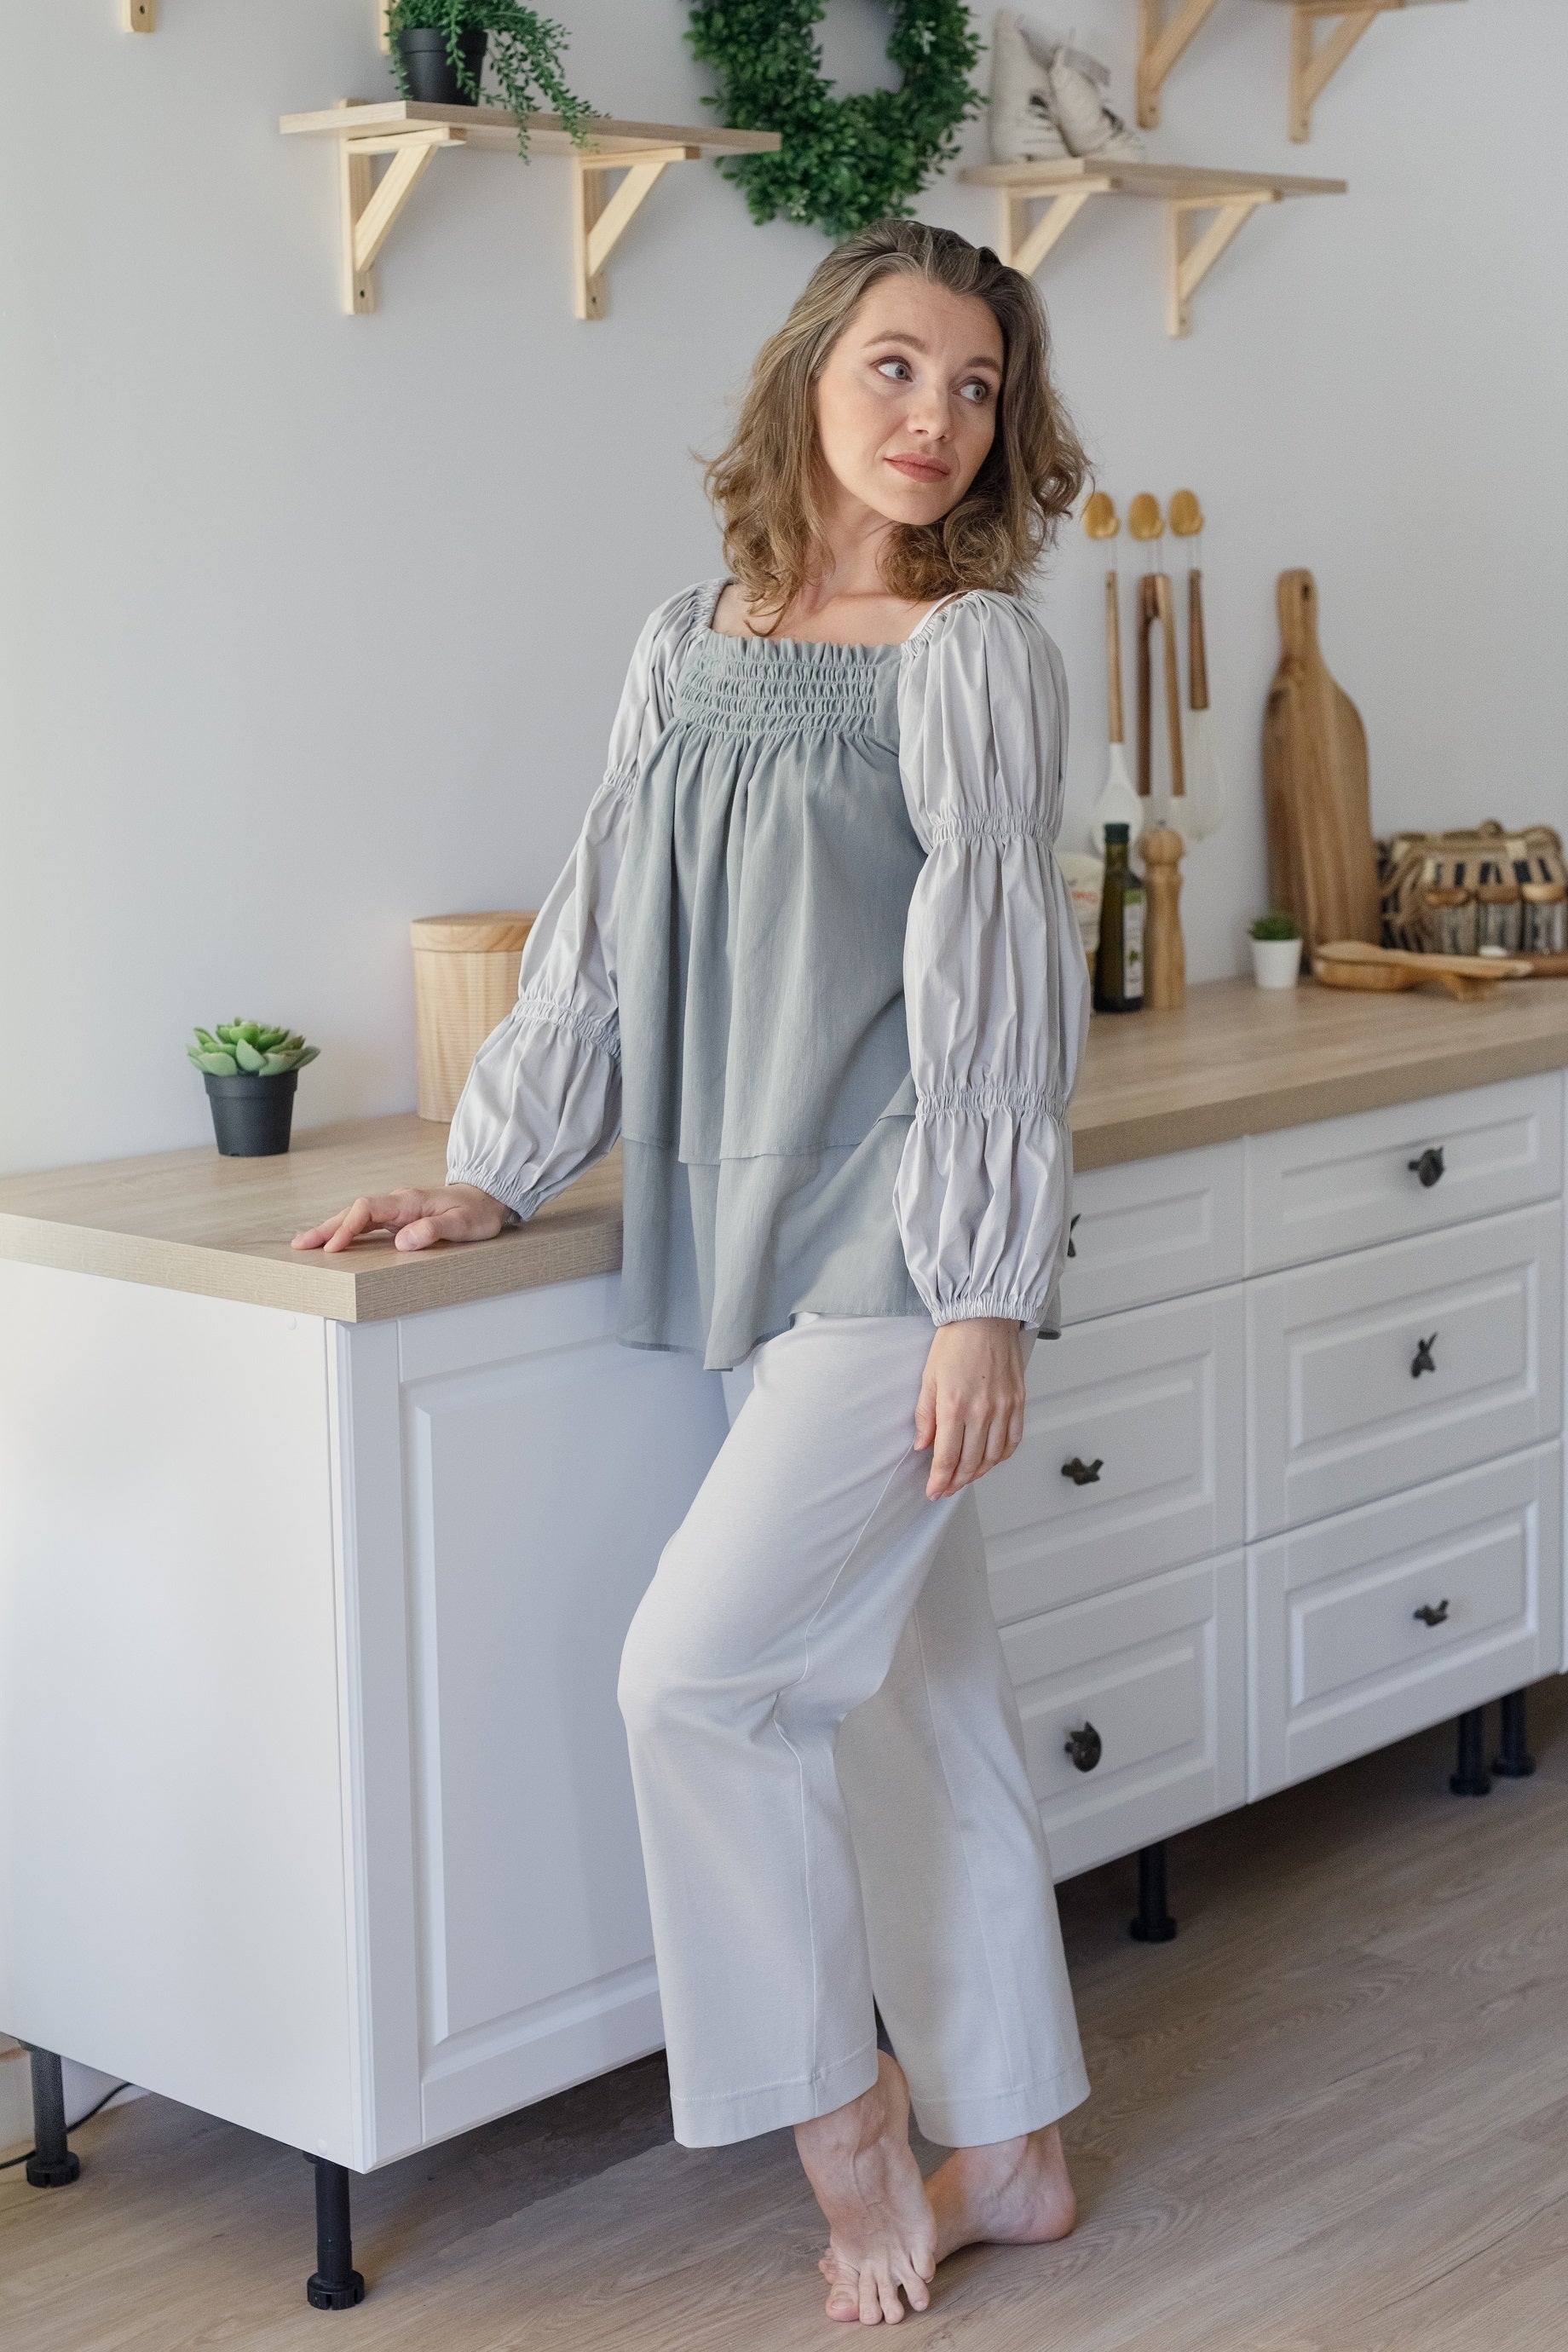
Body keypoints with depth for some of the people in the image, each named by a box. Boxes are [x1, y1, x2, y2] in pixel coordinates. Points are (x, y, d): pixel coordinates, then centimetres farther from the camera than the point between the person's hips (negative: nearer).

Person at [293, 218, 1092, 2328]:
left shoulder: (973, 654, -7)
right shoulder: (688, 647, 10)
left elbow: (992, 982, -11)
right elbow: (601, 938, 15)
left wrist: (987, 1300, -13)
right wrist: (490, 1177, 12)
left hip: (904, 1259, -6)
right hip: (761, 1252, 6)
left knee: (699, 1669, -10)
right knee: (918, 1696, 12)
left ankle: (846, 2117, 9)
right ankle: (1005, 2152, 25)